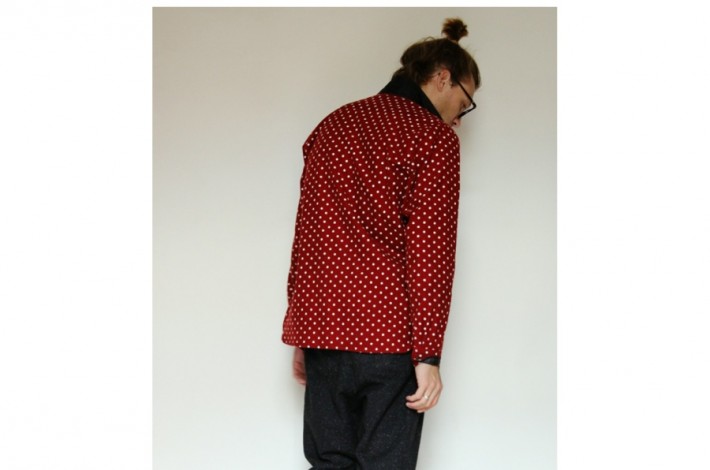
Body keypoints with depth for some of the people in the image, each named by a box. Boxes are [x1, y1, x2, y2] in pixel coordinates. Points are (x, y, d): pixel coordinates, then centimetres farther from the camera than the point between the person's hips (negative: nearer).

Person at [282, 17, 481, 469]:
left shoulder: (331, 126, 15)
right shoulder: (435, 137, -4)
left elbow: (305, 234, 16)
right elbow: (431, 250, -11)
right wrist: (428, 354, -11)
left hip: (321, 328, 6)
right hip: (389, 332, -5)